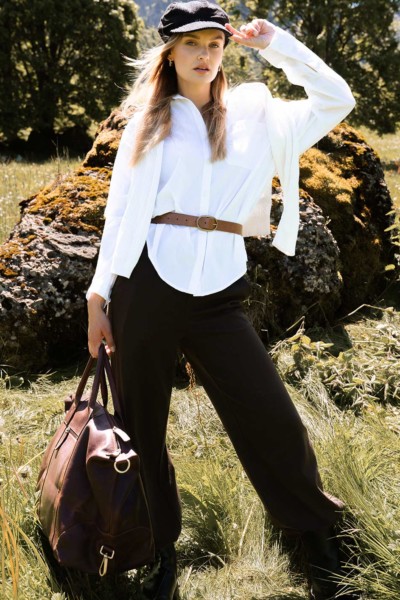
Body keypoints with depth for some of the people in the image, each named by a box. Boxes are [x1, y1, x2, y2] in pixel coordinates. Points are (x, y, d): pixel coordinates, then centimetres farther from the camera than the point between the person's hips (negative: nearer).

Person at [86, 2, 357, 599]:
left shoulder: (253, 114, 13)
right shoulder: (148, 123, 11)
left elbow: (336, 100, 8)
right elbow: (119, 211, 8)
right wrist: (99, 296, 3)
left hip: (219, 292, 0)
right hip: (147, 282, 0)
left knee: (272, 420, -4)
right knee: (143, 429, 7)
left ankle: (320, 543, 18)